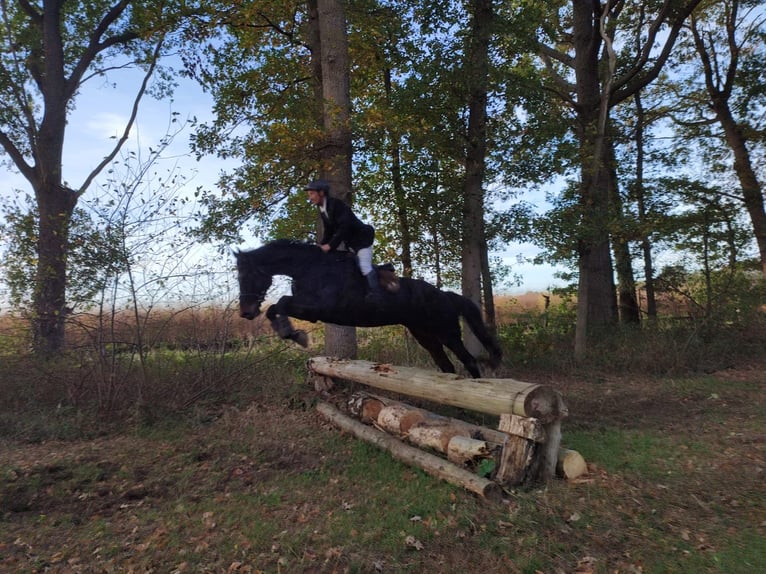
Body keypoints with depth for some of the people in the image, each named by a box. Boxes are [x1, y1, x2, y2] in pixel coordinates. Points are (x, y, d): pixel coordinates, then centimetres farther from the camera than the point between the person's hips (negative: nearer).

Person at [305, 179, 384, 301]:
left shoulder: (336, 204, -24)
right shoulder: (322, 209, 3)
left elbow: (344, 227, -31)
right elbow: (329, 230, 8)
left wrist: (330, 245, -30)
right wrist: (322, 244, -5)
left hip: (362, 237, -9)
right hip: (350, 242, 10)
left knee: (364, 266, -18)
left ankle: (376, 291, -12)